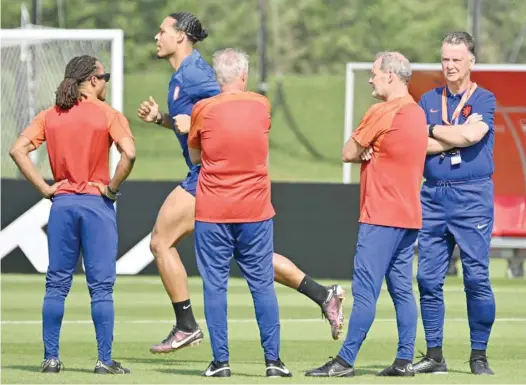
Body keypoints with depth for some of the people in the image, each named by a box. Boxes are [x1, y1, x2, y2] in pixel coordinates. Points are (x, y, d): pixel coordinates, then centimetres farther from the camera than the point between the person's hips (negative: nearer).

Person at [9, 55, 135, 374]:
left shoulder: (50, 116, 6)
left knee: (56, 284, 9)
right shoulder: (107, 114, -6)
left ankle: (51, 357, 8)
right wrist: (112, 188, -8)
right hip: (96, 204, -4)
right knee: (101, 286, 0)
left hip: (62, 203, 4)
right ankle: (105, 360, -1)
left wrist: (44, 187, -1)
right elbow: (129, 153, -20)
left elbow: (18, 150, -4)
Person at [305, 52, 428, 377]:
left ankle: (345, 361, -8)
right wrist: (371, 152, -1)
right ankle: (405, 360, 6)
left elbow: (349, 153, -7)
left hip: (382, 217, -9)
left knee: (365, 290, -8)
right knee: (402, 290, 8)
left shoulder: (382, 113, -13)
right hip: (410, 216, 9)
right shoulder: (417, 113, 13)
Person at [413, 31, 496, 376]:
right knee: (428, 279, 2)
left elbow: (471, 135, -14)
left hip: (472, 195, -4)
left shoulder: (484, 100, 3)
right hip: (433, 195, 4)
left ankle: (479, 356, 1)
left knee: (477, 279, -7)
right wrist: (456, 136, -10)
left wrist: (433, 130, -3)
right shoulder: (429, 100, 14)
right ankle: (434, 355, 9)